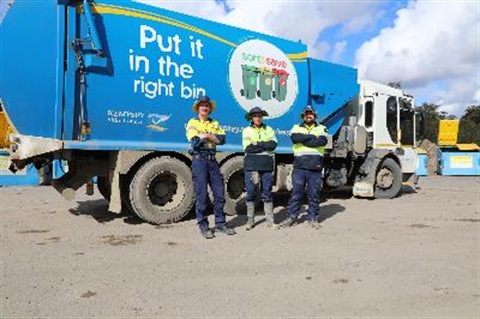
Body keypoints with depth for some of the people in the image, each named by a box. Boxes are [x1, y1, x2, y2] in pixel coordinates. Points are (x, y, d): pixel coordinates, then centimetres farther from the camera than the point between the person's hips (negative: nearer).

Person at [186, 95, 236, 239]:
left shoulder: (214, 123, 17)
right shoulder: (192, 123, 3)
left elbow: (222, 139, 1)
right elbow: (195, 142, -12)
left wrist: (207, 136, -11)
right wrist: (213, 137, -2)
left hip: (212, 160, 5)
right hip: (199, 160, -5)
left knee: (219, 192, 5)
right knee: (202, 194, -3)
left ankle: (220, 223, 16)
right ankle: (203, 226, 7)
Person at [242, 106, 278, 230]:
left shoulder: (269, 130, 14)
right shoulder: (246, 130, 9)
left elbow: (273, 145, -4)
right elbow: (247, 148, -6)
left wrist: (257, 144, -10)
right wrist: (265, 145, -6)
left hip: (266, 164, 1)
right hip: (251, 163, -1)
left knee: (267, 192, 4)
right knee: (250, 192, 0)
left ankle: (270, 220, 10)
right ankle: (250, 220, 9)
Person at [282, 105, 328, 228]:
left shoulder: (321, 128, 12)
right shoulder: (297, 127, 13)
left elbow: (323, 141, -10)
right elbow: (294, 137, -11)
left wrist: (304, 140, -8)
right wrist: (312, 137, -10)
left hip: (315, 168, 0)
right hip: (299, 167, 0)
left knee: (314, 194, 7)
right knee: (296, 193, 3)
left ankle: (313, 218, 17)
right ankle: (291, 216, 13)